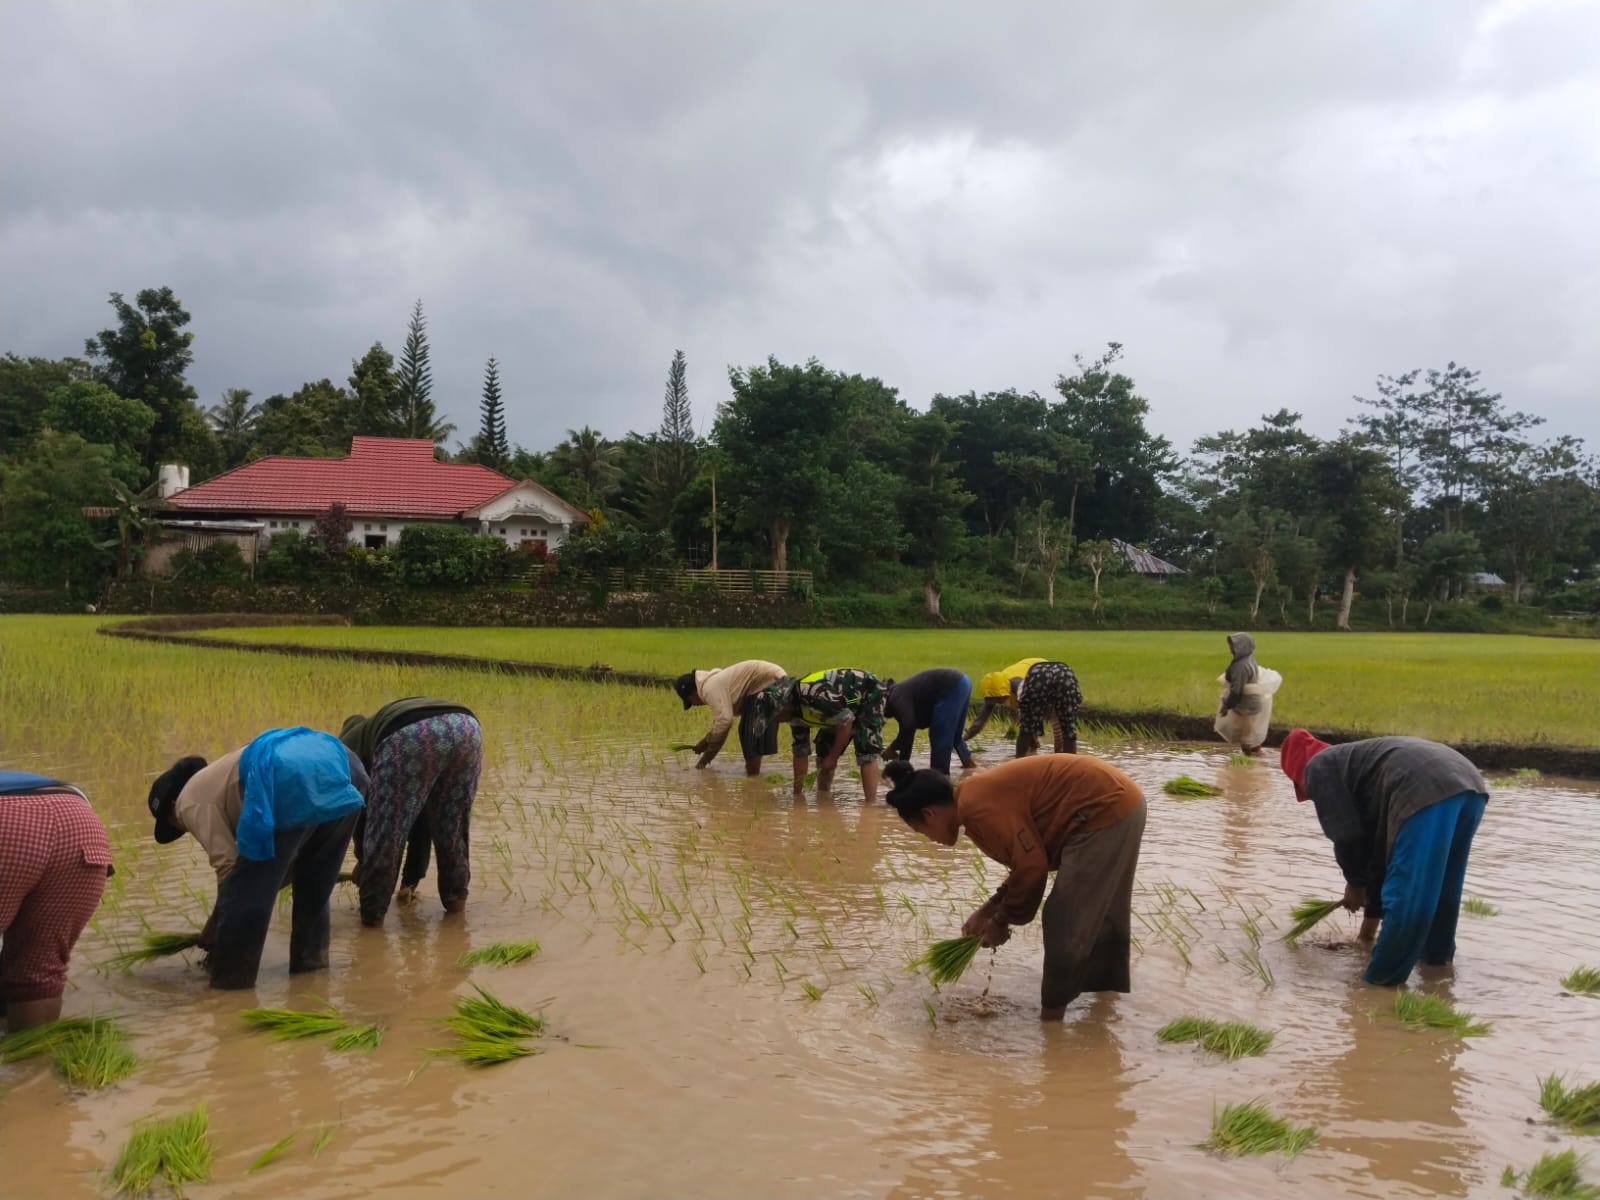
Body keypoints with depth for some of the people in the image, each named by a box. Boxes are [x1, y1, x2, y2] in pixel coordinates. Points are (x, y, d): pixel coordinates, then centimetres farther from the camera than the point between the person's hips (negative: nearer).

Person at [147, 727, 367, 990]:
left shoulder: (191, 801, 18)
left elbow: (228, 864, 7)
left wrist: (214, 930, 23)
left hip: (293, 779, -9)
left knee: (246, 888, 7)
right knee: (314, 880, 27)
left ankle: (231, 978, 13)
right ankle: (311, 958, 35)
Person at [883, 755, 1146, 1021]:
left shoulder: (975, 806, -17)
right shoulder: (981, 797, 13)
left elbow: (1031, 866, -17)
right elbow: (1029, 861, 18)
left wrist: (1001, 921, -2)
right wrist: (988, 911, 15)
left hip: (1103, 810, -10)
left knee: (1065, 926, -1)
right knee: (1100, 917, 25)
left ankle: (1051, 1015, 11)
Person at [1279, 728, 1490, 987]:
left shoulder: (1319, 768, 15)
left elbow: (1346, 834, 6)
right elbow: (1380, 843, 42)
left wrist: (1355, 882, 25)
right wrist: (1372, 912, 48)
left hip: (1426, 792, -10)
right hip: (1469, 784, 10)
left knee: (1406, 897, 1)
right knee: (1440, 887, 28)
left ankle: (1382, 978, 11)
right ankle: (1436, 954, 44)